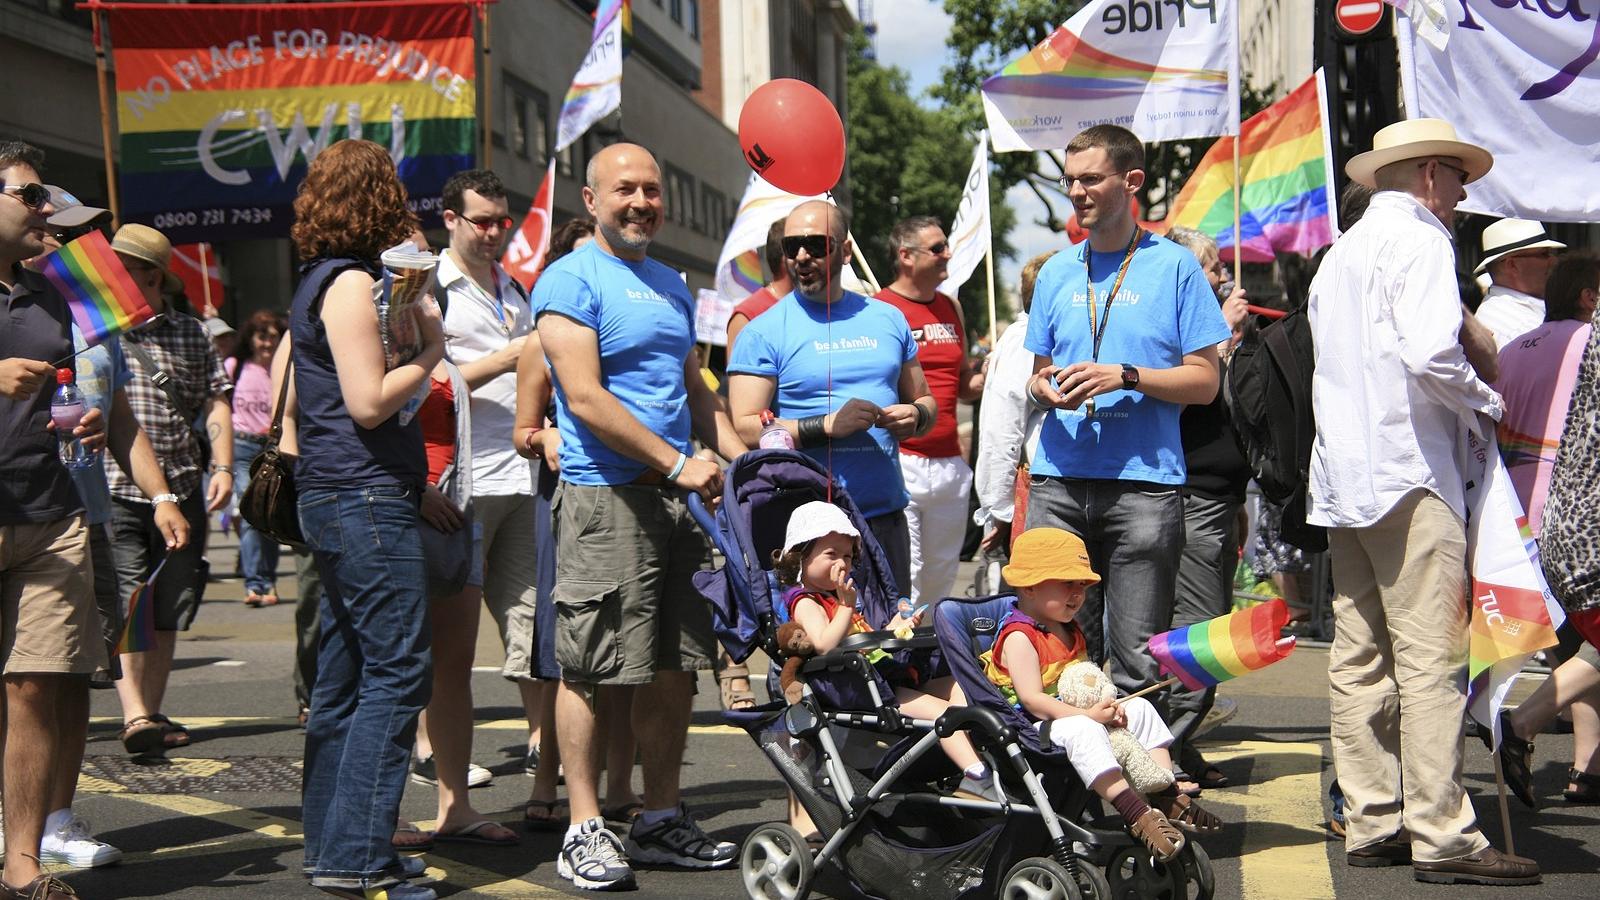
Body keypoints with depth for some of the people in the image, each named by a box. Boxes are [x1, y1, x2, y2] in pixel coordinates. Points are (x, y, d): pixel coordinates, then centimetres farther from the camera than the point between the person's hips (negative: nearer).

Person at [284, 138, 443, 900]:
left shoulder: (316, 286, 18)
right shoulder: (352, 283, -12)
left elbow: (289, 400, 24)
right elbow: (370, 402, -18)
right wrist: (430, 352, -6)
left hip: (333, 497, 10)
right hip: (367, 498, -10)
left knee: (344, 677, 12)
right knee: (397, 671, -10)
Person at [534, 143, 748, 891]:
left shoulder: (672, 285, 19)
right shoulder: (570, 280, -6)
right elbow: (586, 398, -14)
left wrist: (740, 456, 10)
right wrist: (678, 464, -16)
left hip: (677, 495, 8)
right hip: (604, 493, -8)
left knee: (676, 666, 10)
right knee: (588, 669, -4)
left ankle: (661, 821, 20)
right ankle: (584, 830, 3)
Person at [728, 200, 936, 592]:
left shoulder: (887, 319, 14)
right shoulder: (763, 332, -1)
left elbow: (925, 401, 22)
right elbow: (744, 428, -10)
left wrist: (915, 416, -2)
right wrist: (829, 425, -19)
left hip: (887, 516, 5)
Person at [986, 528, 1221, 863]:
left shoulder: (1070, 631, 15)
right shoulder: (1018, 637, -16)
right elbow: (1032, 699, -24)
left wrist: (1108, 705, -4)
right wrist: (1087, 715, -28)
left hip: (1076, 714, 10)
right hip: (1036, 727, -10)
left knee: (1140, 708, 2)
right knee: (1082, 731, -37)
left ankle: (1167, 798, -2)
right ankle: (1137, 816, -44)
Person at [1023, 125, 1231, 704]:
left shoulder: (1173, 265, 3)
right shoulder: (1058, 272, 16)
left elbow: (1203, 381, 0)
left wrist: (1123, 376, -14)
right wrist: (1046, 390, -1)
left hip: (1143, 486, -4)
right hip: (1058, 482, 4)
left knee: (1137, 661, -3)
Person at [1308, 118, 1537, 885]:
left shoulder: (1340, 253, 21)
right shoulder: (1420, 239, -6)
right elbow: (1432, 354, -20)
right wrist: (1486, 405, -4)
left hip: (1341, 476, 9)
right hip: (1408, 474, -9)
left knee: (1358, 658, 7)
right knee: (1432, 660, -9)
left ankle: (1371, 823, 11)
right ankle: (1443, 837, -9)